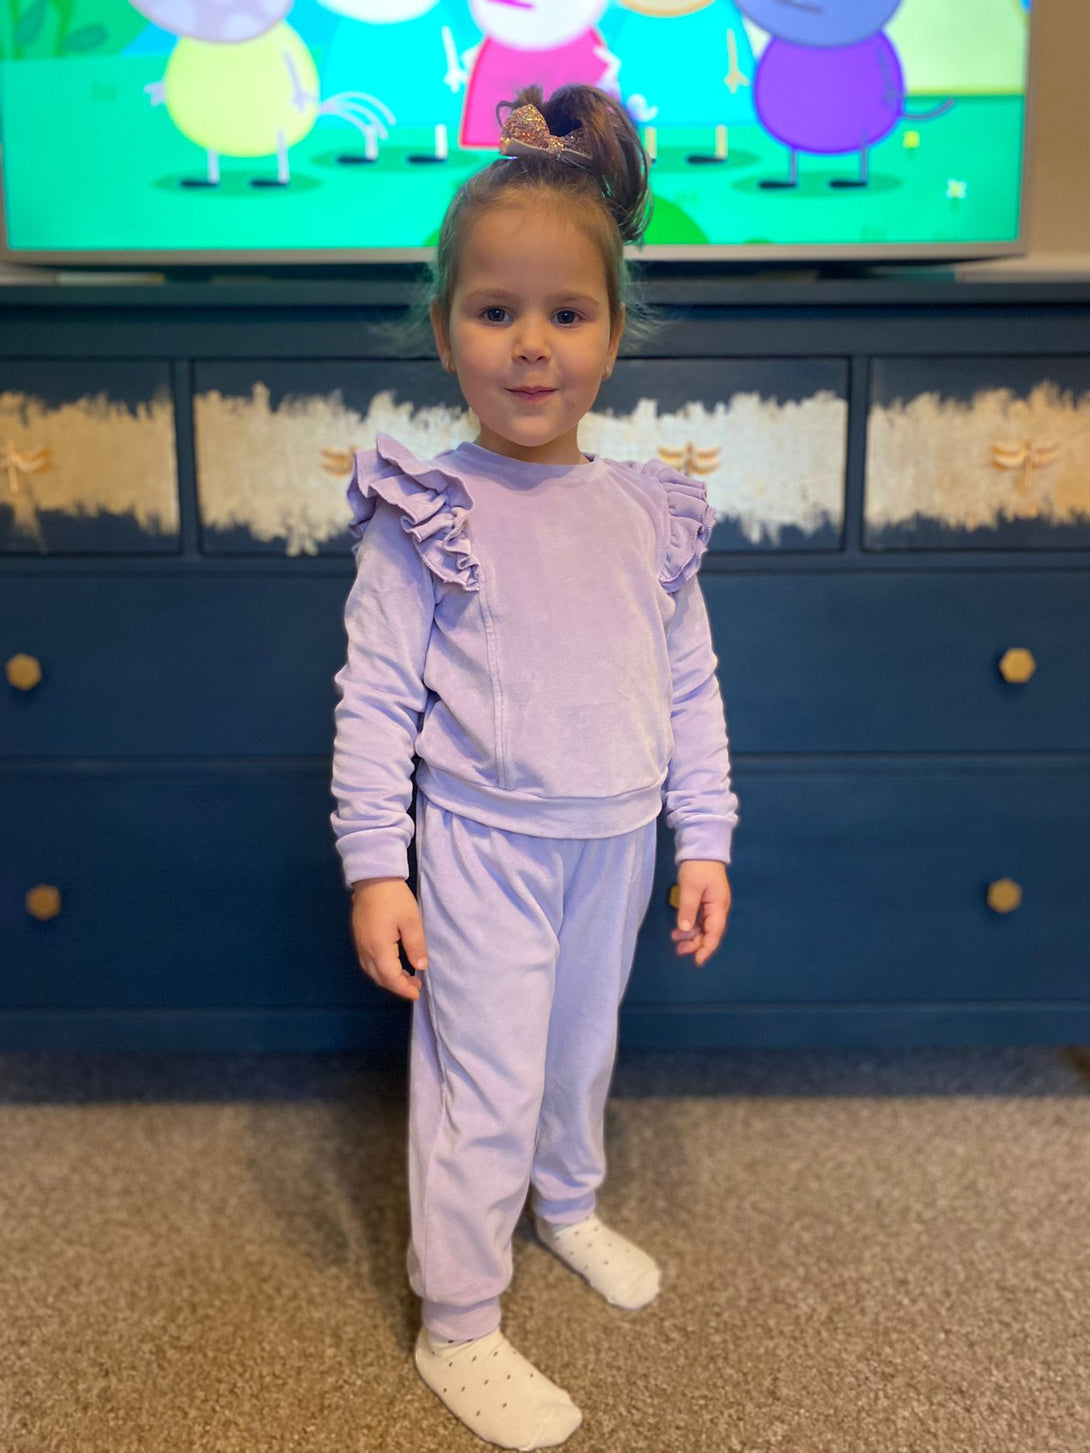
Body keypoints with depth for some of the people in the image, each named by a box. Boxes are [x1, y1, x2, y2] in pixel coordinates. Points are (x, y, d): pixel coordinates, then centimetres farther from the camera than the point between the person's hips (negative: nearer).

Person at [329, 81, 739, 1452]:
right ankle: (456, 1327, 23)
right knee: (483, 1087, 3)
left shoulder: (649, 513, 0)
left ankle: (568, 1205, 50)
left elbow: (691, 688, 5)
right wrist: (375, 867, -13)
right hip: (483, 844, -4)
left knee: (583, 1047, 23)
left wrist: (704, 837, 5)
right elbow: (374, 698, -11)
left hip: (615, 845, 5)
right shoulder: (426, 516, -12)